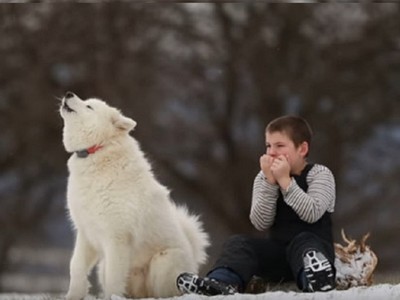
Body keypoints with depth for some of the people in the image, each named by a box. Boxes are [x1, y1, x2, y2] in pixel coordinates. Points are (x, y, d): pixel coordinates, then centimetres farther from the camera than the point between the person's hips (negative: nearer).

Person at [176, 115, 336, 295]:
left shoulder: (320, 174, -3)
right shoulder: (264, 178, 8)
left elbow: (312, 213, -21)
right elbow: (260, 223, -7)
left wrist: (285, 181, -23)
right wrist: (270, 182, -17)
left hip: (313, 245, -4)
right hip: (278, 250, 4)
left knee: (304, 241, -35)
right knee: (239, 243, -17)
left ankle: (316, 278, -69)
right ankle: (222, 282, -49)